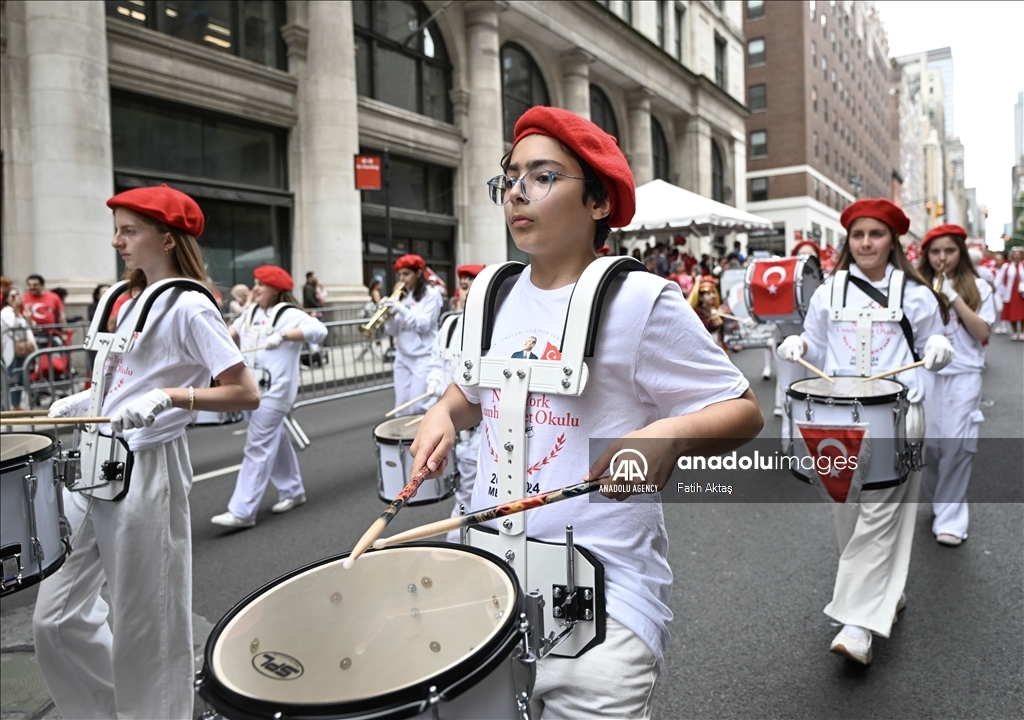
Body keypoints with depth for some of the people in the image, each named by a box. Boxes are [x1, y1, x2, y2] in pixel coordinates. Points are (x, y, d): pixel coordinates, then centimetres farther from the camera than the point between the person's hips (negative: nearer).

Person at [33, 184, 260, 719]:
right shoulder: (136, 299, 13)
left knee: (145, 628, 5)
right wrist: (82, 401, 11)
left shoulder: (188, 307, -13)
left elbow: (245, 394, -18)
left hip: (145, 472, -9)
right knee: (55, 617, 14)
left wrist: (166, 397, -28)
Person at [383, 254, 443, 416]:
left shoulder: (430, 294, -3)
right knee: (402, 406, 6)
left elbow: (424, 325, -13)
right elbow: (393, 331, 9)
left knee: (419, 406, -10)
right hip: (402, 356, 6)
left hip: (423, 356, -6)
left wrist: (401, 309, -21)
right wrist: (390, 315, -10)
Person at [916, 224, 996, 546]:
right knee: (926, 442, 5)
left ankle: (950, 517, 6)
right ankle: (934, 496, 31)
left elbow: (983, 334, -7)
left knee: (957, 446, -4)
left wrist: (955, 298, -13)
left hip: (963, 376, -1)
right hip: (924, 374, 1)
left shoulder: (978, 288, 4)